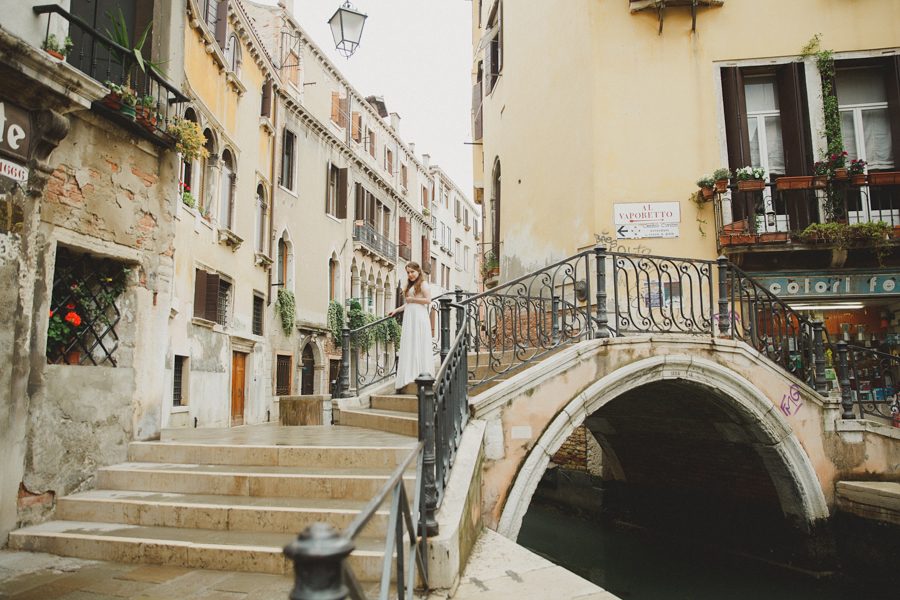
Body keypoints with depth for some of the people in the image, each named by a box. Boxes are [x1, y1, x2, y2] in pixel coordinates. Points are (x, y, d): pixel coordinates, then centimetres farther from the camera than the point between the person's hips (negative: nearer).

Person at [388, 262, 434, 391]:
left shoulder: (423, 284, 0)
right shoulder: (410, 286, 23)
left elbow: (428, 300, -10)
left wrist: (412, 299, -8)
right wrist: (396, 310, 20)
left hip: (419, 317, -8)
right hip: (409, 318, 8)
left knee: (419, 345, -9)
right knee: (408, 346, 1)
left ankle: (422, 374, -7)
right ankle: (410, 375, 1)